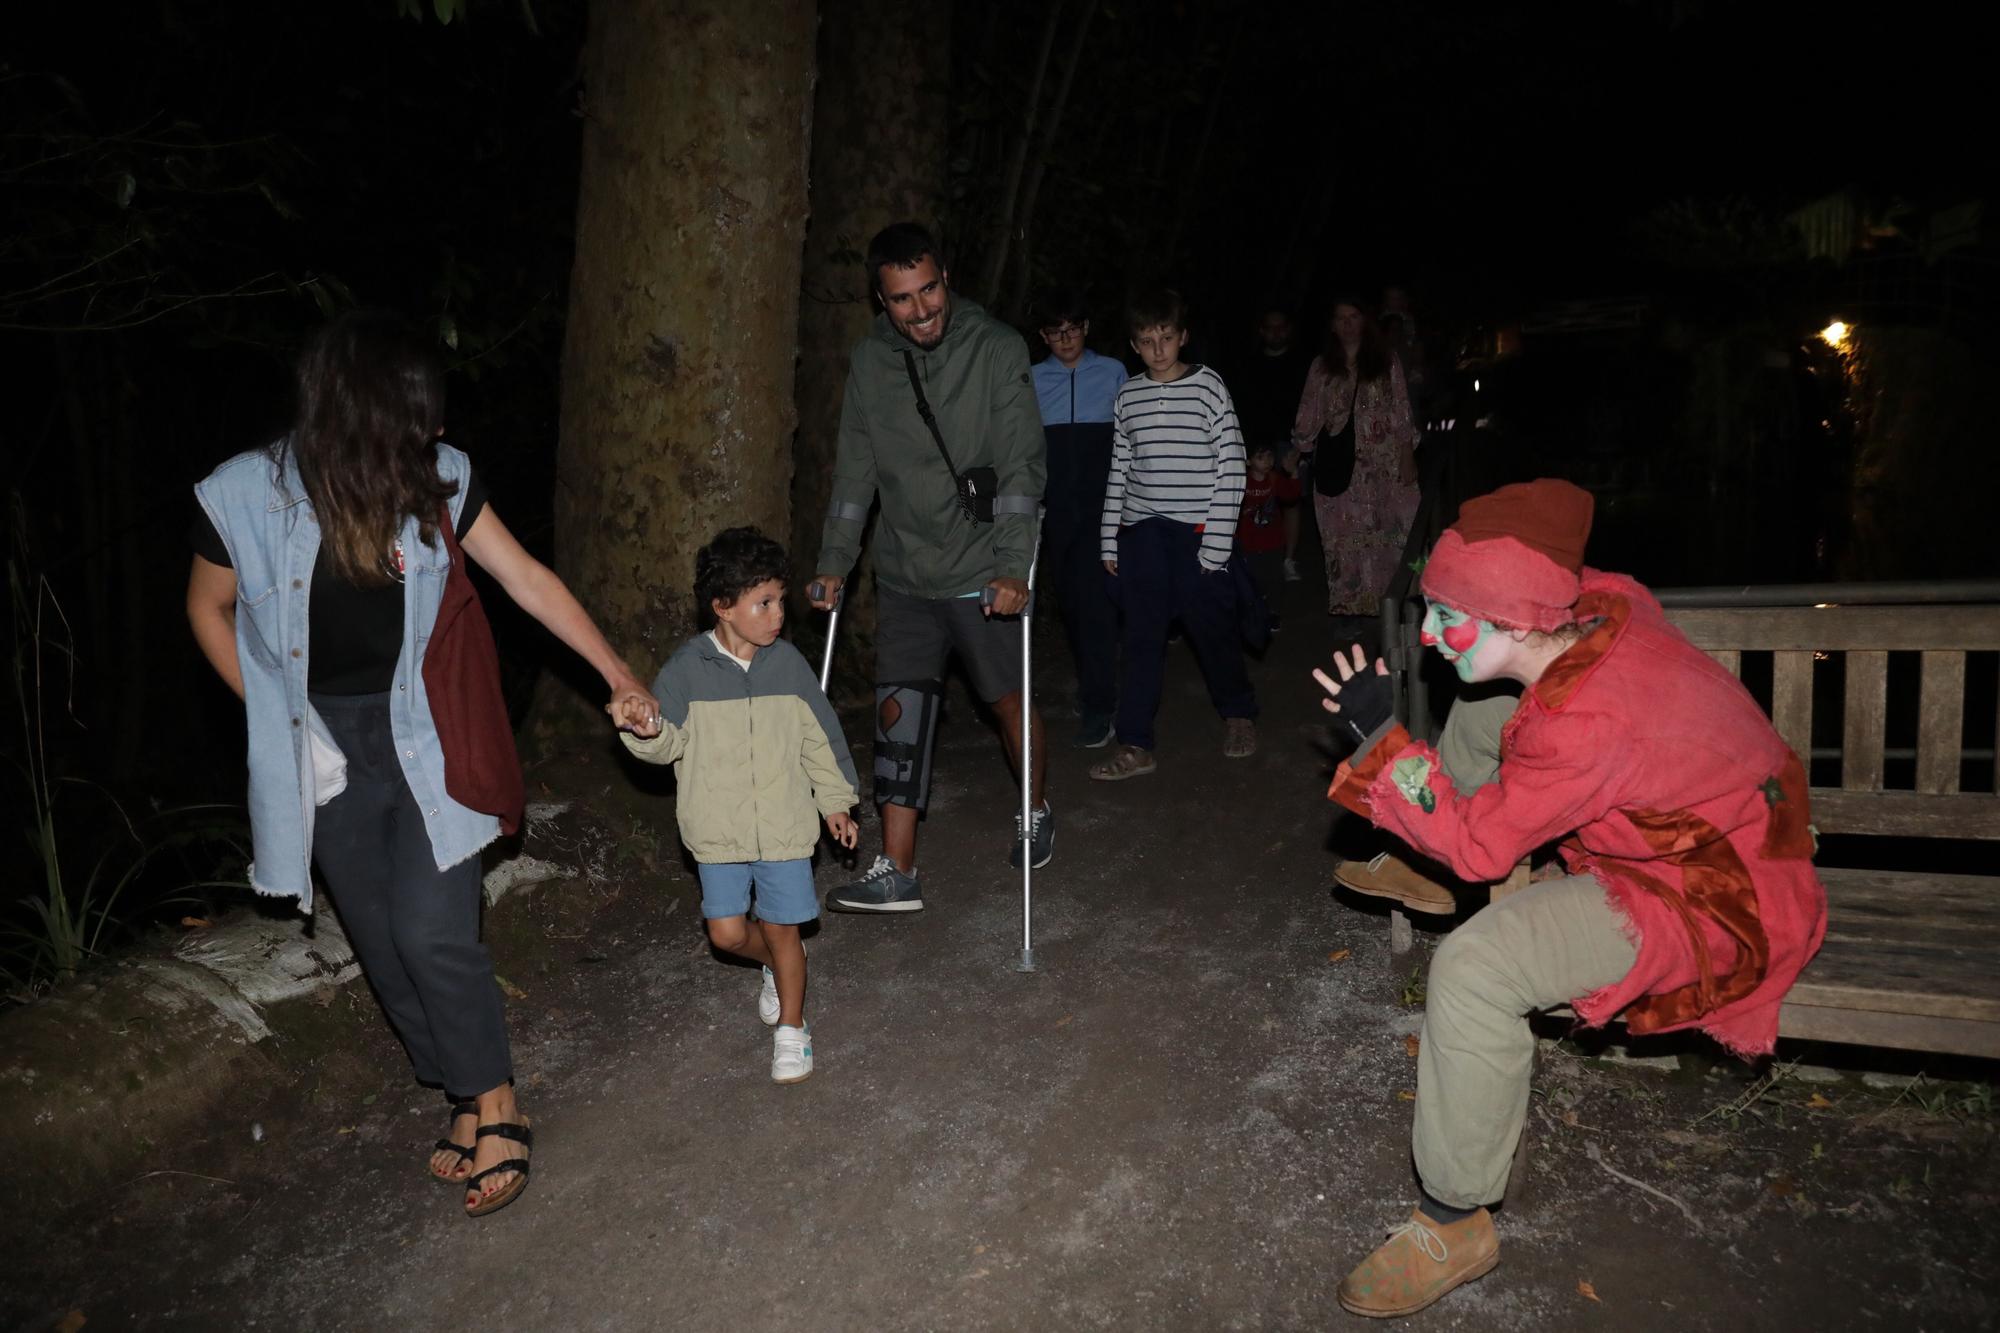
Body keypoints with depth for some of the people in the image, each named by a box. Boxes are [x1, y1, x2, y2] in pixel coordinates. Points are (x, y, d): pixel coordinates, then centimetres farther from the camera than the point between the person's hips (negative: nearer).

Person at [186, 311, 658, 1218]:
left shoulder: (438, 480, -11)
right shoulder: (246, 497, -13)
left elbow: (528, 580, -2)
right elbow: (210, 610, 5)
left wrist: (618, 676, -2)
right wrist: (275, 721, 2)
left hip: (423, 741, -1)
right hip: (323, 757, 1)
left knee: (432, 933, -8)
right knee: (384, 944, 9)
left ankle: (495, 1106, 12)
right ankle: (469, 1100, 28)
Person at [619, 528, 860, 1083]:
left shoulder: (787, 662, -4)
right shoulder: (687, 668, -9)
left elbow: (819, 735, 5)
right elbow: (670, 741, -5)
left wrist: (836, 800, 7)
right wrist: (648, 733, -28)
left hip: (784, 824, 0)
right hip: (718, 829, 0)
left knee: (781, 930, 5)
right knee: (728, 932, 5)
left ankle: (791, 1030, 24)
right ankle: (777, 964, 38)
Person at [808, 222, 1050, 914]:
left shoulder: (996, 349, -9)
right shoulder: (870, 359, 3)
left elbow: (1020, 466, -14)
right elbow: (855, 469, 9)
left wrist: (1013, 567, -23)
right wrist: (834, 562, 6)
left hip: (982, 571, -3)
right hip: (905, 575, 4)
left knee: (1009, 700, 9)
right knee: (898, 710, -1)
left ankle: (1036, 813, 36)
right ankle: (896, 874, 4)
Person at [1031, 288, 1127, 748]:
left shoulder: (1112, 373, 4)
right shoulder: (1031, 380, 6)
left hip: (1102, 506, -2)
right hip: (1055, 509, 3)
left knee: (1095, 599, -11)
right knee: (1069, 598, 10)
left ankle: (1099, 706, -9)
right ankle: (1091, 681, 29)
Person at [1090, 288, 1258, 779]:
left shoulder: (1208, 386, -3)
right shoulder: (1128, 394, 8)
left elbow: (1231, 466, -5)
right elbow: (1119, 470, 12)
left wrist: (1217, 543, -10)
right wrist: (1109, 539, 9)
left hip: (1196, 530, -3)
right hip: (1141, 531, 3)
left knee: (1212, 629, 6)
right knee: (1141, 637, 4)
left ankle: (1238, 714, 31)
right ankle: (1135, 746, 9)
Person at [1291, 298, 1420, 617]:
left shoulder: (1387, 362, 8)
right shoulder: (1321, 367, 11)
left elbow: (1402, 413, 4)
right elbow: (1309, 416, 10)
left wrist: (1407, 457, -1)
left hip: (1384, 466, 0)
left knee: (1386, 537, -3)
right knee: (1343, 542, -2)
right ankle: (1346, 608, 2)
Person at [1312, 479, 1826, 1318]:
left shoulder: (1585, 722, -36)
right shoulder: (1605, 606, -12)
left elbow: (1477, 844, -24)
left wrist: (1377, 735, -25)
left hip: (1712, 907, -10)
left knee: (1472, 969, -29)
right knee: (1477, 715, 14)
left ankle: (1455, 1223, -12)